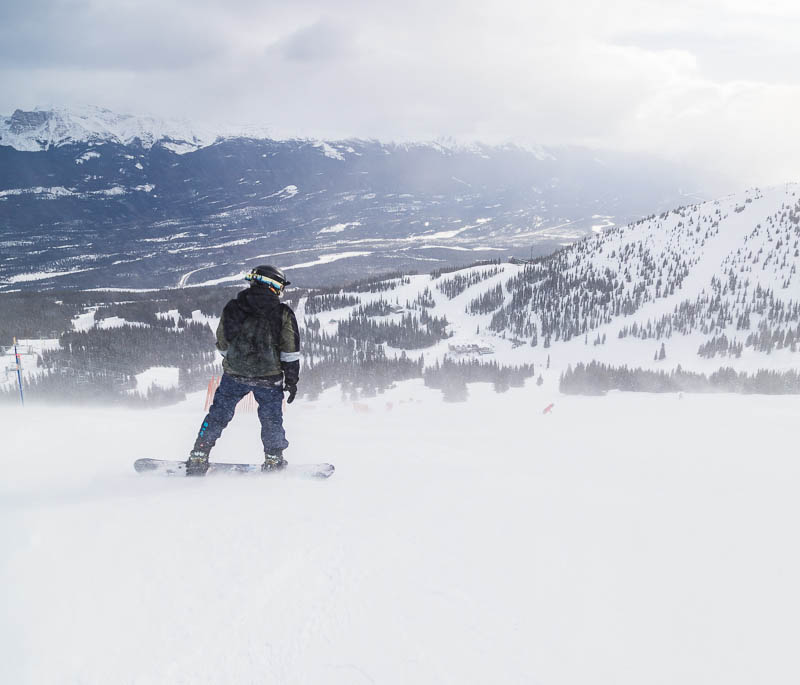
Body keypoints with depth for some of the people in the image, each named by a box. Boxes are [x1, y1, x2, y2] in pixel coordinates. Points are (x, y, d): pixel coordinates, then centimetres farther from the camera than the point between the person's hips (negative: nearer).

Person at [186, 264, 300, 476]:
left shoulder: (232, 308, 0)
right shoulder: (283, 313, -6)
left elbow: (222, 344, 11)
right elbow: (290, 353, -4)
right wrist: (292, 380, 5)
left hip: (234, 374, 2)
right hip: (269, 377, -2)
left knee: (218, 414, 13)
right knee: (271, 419, 15)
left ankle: (198, 459, 15)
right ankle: (273, 461, 21)